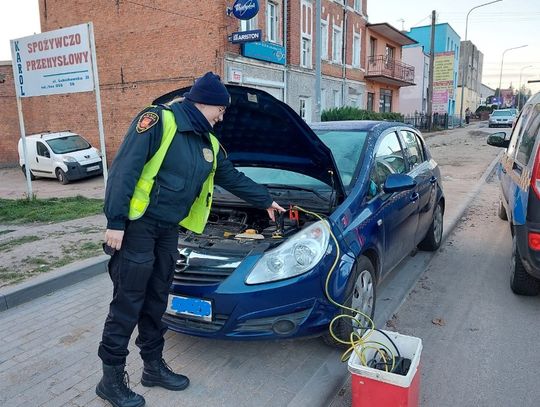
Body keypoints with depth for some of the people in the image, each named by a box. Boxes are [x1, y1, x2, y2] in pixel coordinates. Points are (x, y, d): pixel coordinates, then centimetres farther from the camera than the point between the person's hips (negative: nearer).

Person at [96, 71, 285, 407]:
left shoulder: (208, 142, 12)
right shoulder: (158, 120, -12)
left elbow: (233, 177, 23)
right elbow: (124, 169, -17)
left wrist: (266, 201, 29)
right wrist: (115, 222, -20)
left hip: (169, 229, 8)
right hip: (137, 225, -7)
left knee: (157, 300, 15)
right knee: (128, 302, -1)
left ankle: (154, 366, 29)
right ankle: (112, 379, 14)